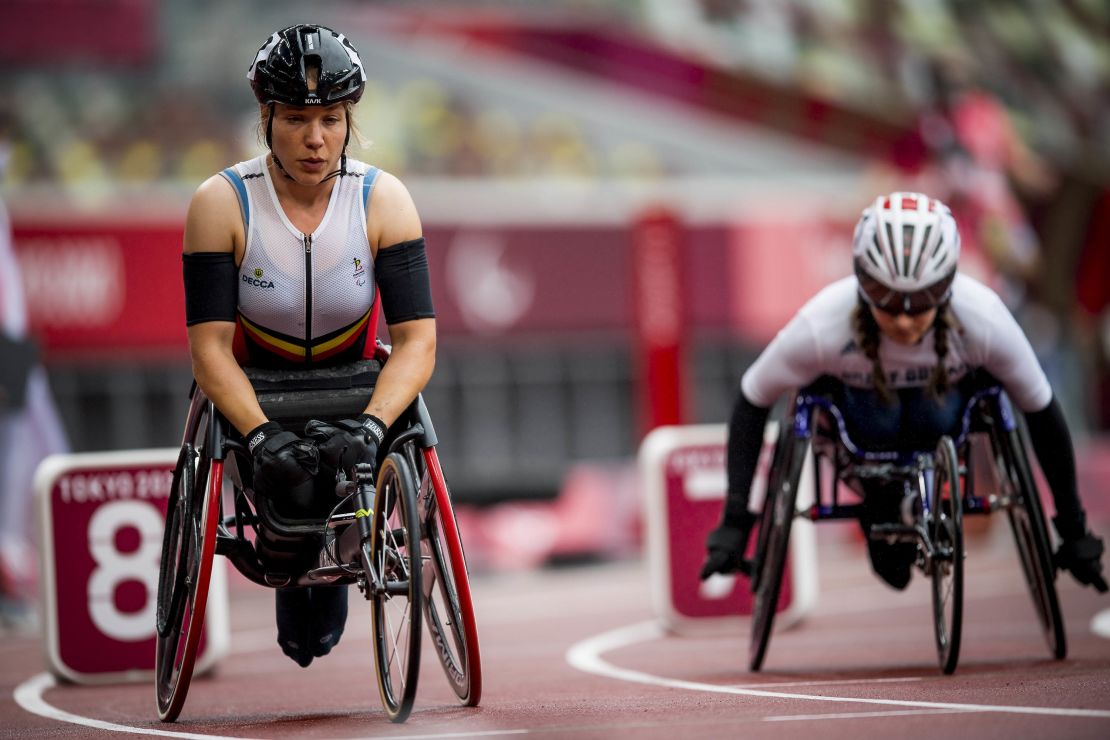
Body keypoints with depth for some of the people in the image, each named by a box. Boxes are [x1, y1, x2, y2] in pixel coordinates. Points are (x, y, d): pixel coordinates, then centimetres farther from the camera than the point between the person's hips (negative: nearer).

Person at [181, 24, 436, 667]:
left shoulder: (384, 200, -22)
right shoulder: (222, 203, -24)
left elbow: (418, 337, -26)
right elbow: (210, 344, -27)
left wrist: (369, 426, -43)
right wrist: (261, 434, -42)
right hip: (257, 383, -1)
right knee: (283, 475, -16)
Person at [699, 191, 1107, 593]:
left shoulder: (983, 320, -36)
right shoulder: (821, 327, -38)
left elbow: (1041, 410, -21)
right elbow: (752, 402, -23)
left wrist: (1074, 531, -15)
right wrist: (733, 523, -26)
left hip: (948, 386, 1)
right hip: (856, 391, -1)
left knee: (937, 418, -30)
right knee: (878, 423, -31)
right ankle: (879, 504, 1)